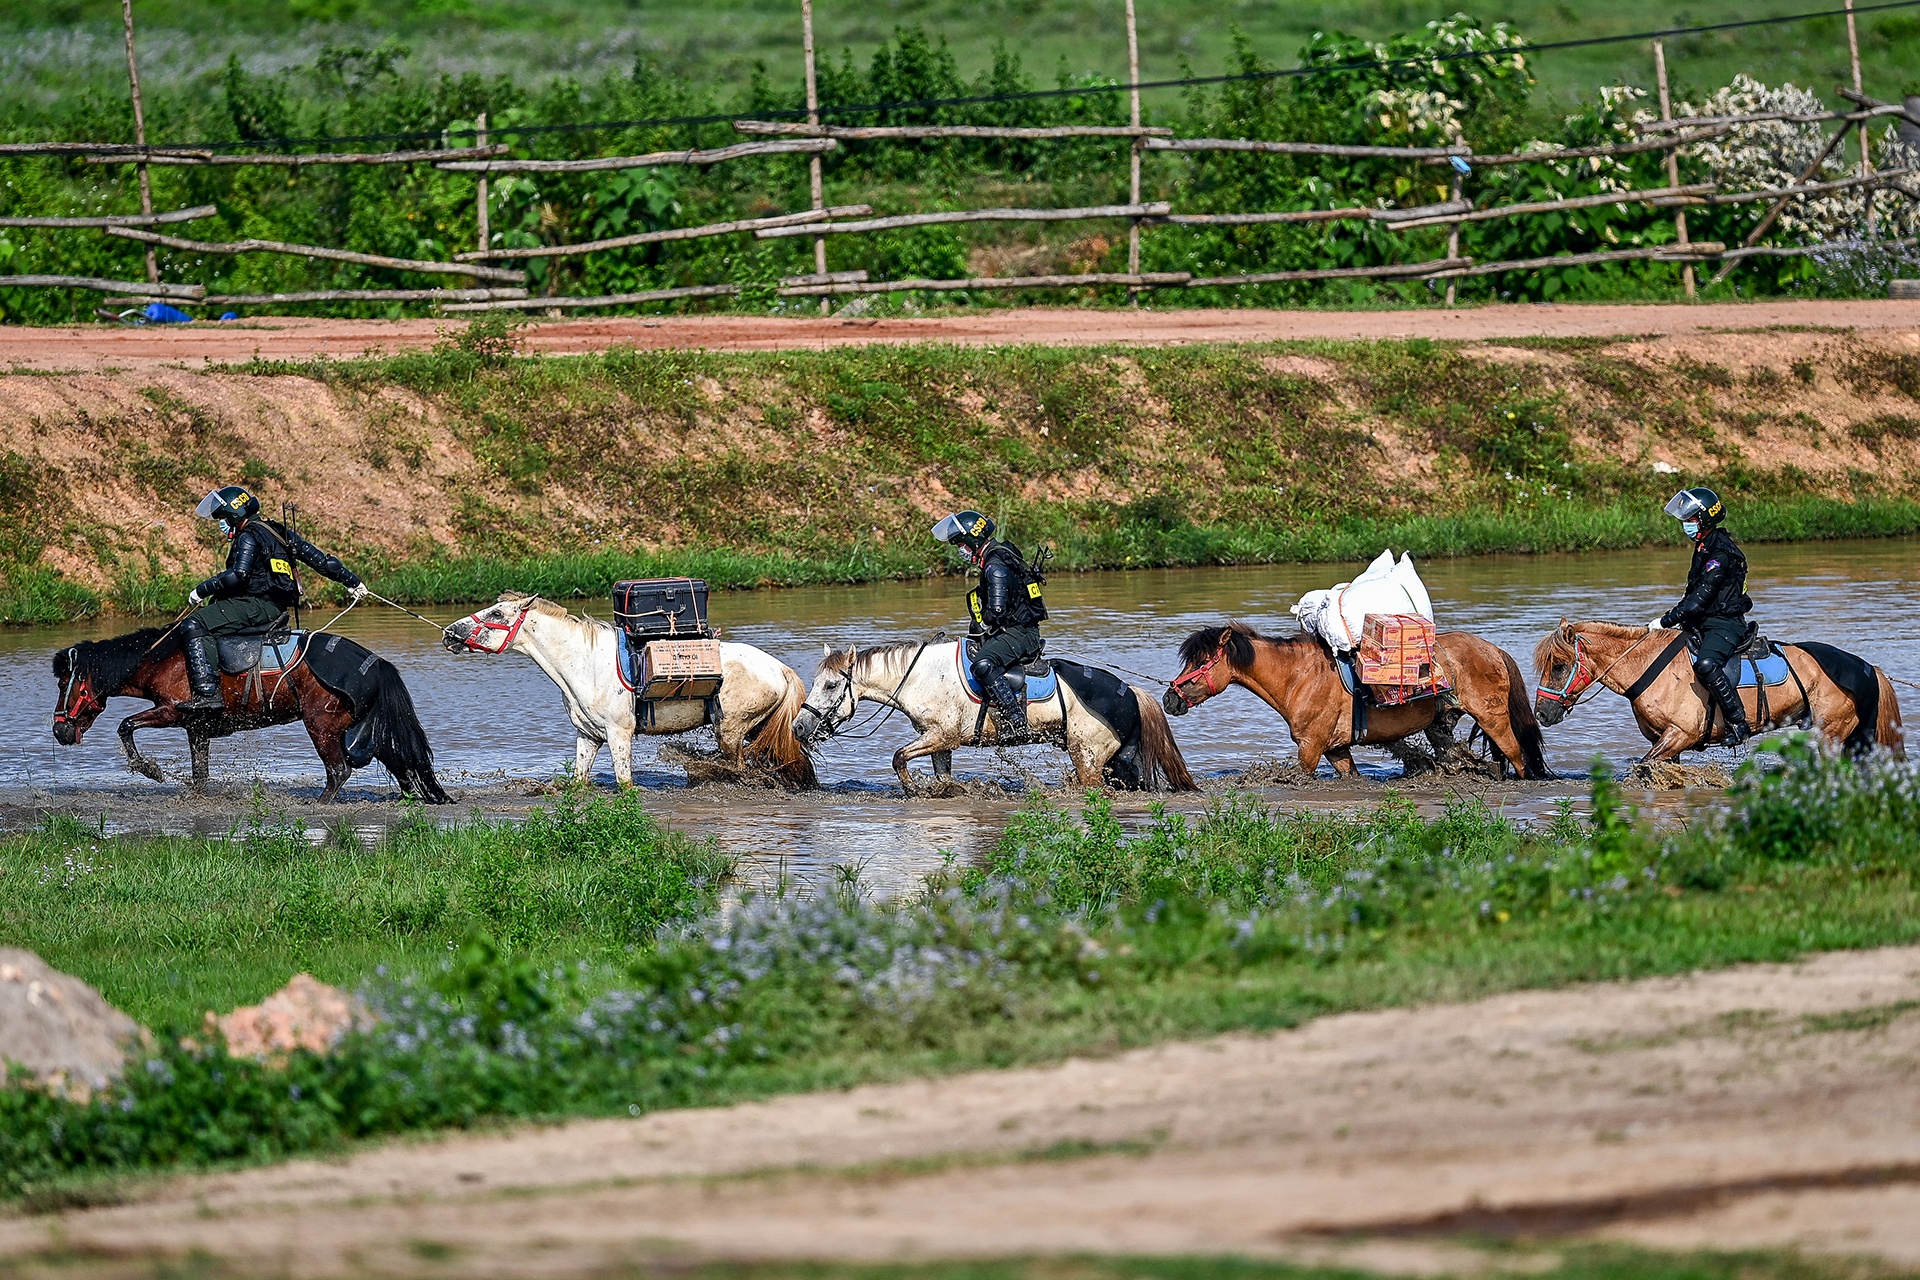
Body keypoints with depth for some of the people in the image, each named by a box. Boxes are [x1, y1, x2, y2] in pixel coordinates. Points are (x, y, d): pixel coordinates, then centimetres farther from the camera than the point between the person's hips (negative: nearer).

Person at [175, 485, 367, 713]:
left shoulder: (249, 537, -9)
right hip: (276, 609, 10)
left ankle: (208, 693, -33)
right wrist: (352, 582, 25)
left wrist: (202, 591, -14)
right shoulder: (278, 532, 19)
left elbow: (238, 576, -23)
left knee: (194, 626, -19)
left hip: (258, 606, -10)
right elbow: (319, 559, 20)